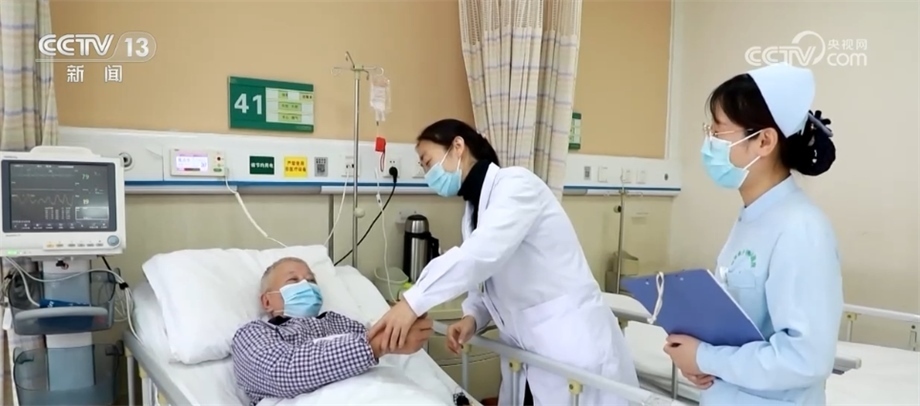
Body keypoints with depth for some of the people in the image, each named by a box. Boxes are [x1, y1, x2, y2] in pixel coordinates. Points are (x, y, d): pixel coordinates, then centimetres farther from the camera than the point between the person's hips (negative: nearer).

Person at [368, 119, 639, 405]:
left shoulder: (516, 183, -12)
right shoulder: (473, 211, 12)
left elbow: (483, 252, -28)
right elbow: (488, 281, 12)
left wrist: (413, 301, -31)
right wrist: (472, 317, -8)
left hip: (574, 346, -7)